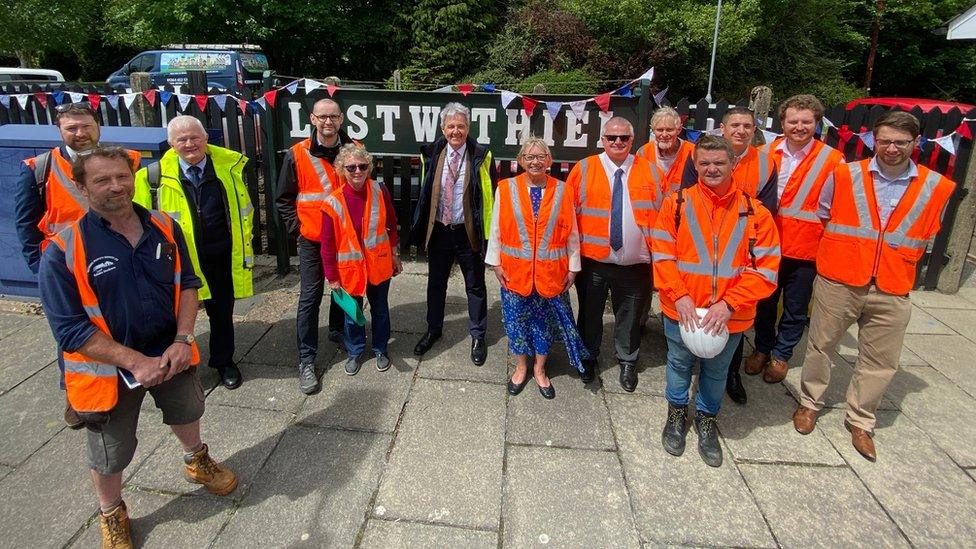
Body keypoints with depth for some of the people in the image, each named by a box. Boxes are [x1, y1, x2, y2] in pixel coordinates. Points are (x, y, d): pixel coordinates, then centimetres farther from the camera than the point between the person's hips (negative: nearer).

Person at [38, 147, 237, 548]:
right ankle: (112, 516, 46)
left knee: (186, 415, 29)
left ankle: (196, 462, 61)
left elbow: (188, 284, -2)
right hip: (108, 368, -3)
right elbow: (69, 329, -20)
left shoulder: (164, 228, -8)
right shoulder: (63, 251, -21)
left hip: (171, 354, 4)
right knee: (110, 453, 16)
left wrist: (182, 340, -16)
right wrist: (136, 362, -26)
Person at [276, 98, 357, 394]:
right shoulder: (297, 155, -7)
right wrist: (297, 227, -6)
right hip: (312, 239, -3)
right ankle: (306, 360, 6)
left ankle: (337, 330, 43)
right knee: (310, 298, -1)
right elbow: (283, 198, 1)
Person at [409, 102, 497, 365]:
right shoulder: (431, 154, 0)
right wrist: (423, 228, 6)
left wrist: (487, 232, -9)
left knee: (475, 286, 11)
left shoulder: (481, 156, -9)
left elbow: (490, 196, -6)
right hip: (438, 230, 3)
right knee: (436, 283, 18)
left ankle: (478, 336, 28)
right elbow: (425, 193, 8)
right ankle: (433, 330, 38)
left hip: (468, 232, -3)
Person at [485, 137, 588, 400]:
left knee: (545, 319, 12)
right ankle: (521, 367, 32)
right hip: (514, 269, 0)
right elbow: (496, 229, 1)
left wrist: (572, 267, 1)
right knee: (517, 318, 11)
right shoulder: (506, 189, -3)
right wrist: (496, 263, -2)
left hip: (551, 272, 0)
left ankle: (539, 369, 31)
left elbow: (571, 233, 2)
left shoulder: (562, 191, -1)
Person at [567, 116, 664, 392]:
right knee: (590, 313, 15)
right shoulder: (584, 169, -2)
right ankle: (588, 358, 37)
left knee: (630, 317, 15)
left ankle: (627, 363, 36)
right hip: (592, 262, -1)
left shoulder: (649, 172, 3)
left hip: (635, 264, 1)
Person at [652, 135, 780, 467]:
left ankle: (707, 420, 44)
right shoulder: (677, 204, -6)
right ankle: (677, 413, 44)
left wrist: (728, 304, -18)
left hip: (730, 316, 1)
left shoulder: (755, 212, -6)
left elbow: (766, 268, -9)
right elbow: (662, 255, -7)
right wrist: (679, 296, -18)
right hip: (681, 312, 0)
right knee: (679, 364, 19)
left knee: (716, 371, 20)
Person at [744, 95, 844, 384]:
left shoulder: (833, 160, -8)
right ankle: (762, 348, 37)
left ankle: (781, 355, 32)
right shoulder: (767, 152, 0)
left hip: (806, 250, -2)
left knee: (795, 309, 12)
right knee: (765, 302, 17)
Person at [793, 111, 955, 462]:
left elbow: (926, 238, 16)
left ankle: (860, 422, 29)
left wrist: (898, 266, 13)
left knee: (880, 363, 9)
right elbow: (820, 216, 10)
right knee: (820, 347, 11)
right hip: (837, 284, -1)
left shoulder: (937, 188, 0)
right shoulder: (844, 176, -4)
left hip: (892, 292, 2)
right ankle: (809, 404, 32)